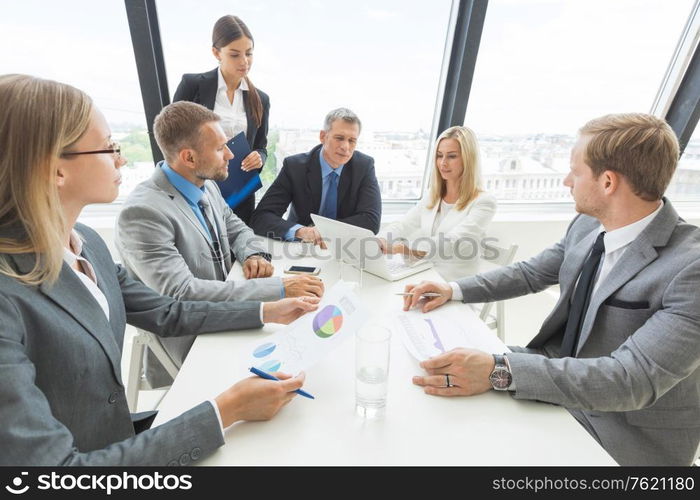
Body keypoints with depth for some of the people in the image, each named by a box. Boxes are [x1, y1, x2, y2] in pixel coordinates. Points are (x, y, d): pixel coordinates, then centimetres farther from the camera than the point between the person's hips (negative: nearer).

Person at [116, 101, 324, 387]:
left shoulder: (207, 186, 3)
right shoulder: (142, 213, -23)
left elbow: (236, 229, 15)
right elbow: (180, 294, -29)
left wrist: (254, 255, -10)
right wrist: (279, 288, -32)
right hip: (188, 351, -7)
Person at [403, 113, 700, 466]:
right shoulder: (587, 225, -6)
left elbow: (635, 378, -33)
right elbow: (531, 273, 5)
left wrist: (499, 372, -43)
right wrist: (454, 289, -8)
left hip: (632, 438, -5)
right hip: (560, 381, 6)